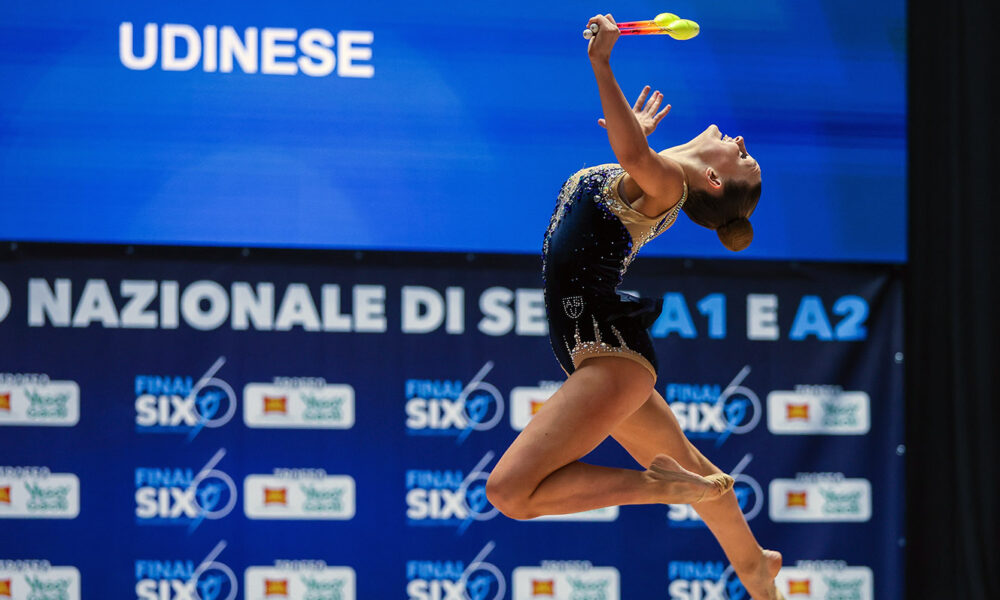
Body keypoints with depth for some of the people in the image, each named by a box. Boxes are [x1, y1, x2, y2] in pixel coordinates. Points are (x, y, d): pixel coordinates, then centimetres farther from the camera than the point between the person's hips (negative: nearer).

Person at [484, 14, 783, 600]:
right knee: (684, 462, 31)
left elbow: (634, 155, -44)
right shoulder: (654, 181, 10)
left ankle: (668, 486, -16)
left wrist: (602, 65, -48)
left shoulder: (663, 181, -19)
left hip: (609, 349, -11)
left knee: (510, 491, -21)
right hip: (605, 350, 11)